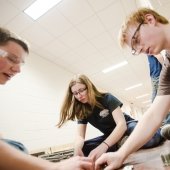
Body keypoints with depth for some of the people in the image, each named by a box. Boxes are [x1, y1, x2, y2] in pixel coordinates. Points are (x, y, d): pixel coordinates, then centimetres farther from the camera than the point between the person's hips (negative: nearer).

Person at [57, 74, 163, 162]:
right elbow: (80, 135, -14)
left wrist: (103, 146, -45)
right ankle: (120, 144, -19)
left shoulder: (107, 98, -21)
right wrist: (77, 148, -39)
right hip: (110, 136, 6)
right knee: (83, 148, -21)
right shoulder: (81, 111, -7)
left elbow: (122, 124, -30)